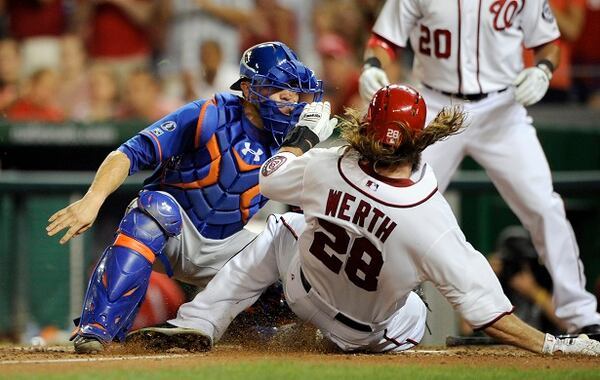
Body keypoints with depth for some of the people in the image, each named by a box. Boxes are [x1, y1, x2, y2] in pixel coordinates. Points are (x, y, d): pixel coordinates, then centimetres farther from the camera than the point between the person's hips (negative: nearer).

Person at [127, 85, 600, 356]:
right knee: (412, 319, 36)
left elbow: (271, 178, -5)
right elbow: (483, 306, -38)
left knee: (280, 230, 29)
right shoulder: (432, 223, -39)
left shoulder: (331, 168, -29)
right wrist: (551, 345, -33)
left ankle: (197, 325, 20)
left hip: (307, 294, 0)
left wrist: (305, 133, 11)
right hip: (371, 330, 0)